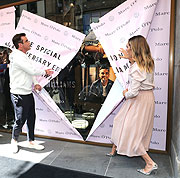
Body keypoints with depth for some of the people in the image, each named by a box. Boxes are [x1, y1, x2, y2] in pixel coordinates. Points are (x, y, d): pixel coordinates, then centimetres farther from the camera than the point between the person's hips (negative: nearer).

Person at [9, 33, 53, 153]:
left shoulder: (24, 56, 14)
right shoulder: (17, 57, -17)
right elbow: (32, 71, -22)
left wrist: (34, 84, 7)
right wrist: (45, 72, -5)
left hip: (28, 93, 9)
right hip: (19, 95, -9)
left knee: (31, 118, 13)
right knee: (20, 120, 4)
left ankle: (31, 141, 28)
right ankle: (14, 140, 32)